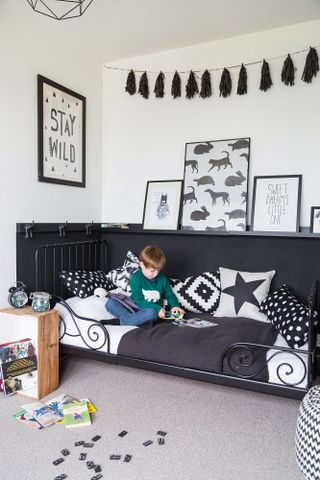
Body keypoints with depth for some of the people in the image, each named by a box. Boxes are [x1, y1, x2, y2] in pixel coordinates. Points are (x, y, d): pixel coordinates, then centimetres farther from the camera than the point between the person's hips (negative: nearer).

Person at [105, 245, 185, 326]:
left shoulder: (162, 278, -1)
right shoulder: (136, 278, -12)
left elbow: (169, 295, 12)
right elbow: (139, 301, -15)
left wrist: (175, 306, -9)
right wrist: (157, 308, -25)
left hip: (153, 310, 1)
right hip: (135, 307, -1)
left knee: (151, 312, -39)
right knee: (110, 303, -23)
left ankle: (125, 320, -32)